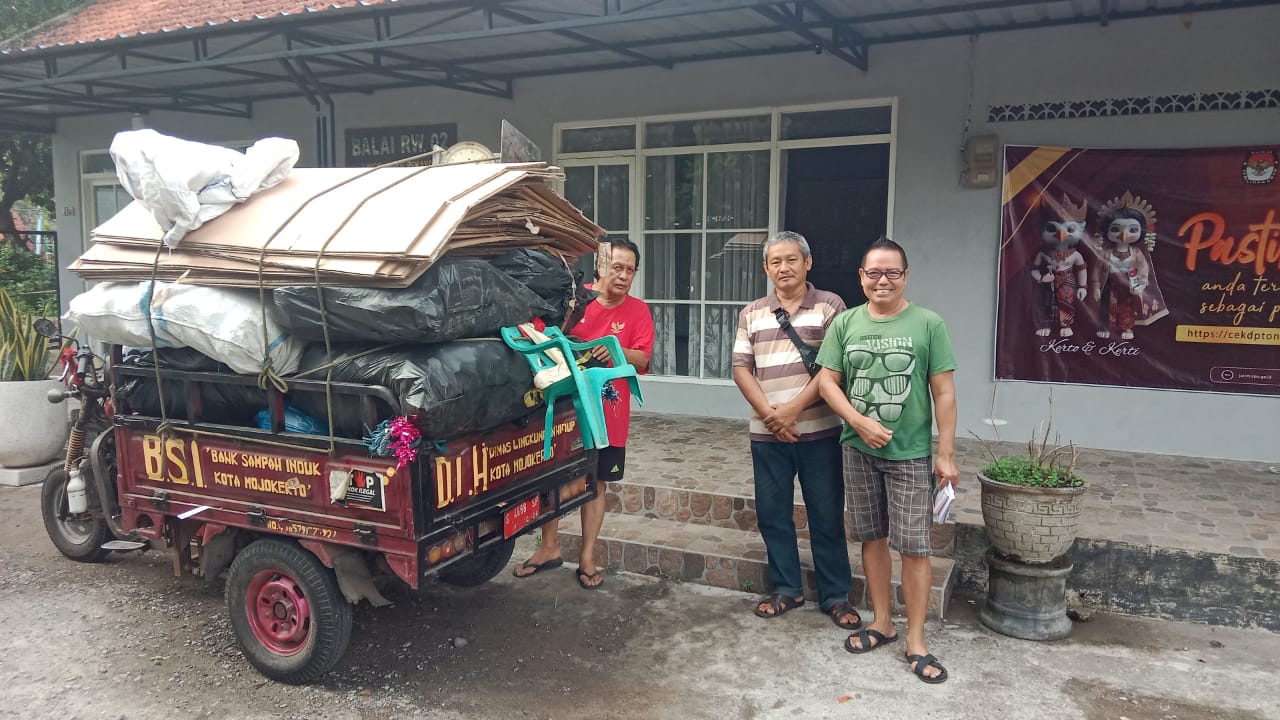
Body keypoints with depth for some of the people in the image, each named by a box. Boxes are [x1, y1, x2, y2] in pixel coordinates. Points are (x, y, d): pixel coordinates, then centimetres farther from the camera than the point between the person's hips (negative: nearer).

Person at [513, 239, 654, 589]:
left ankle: (587, 557, 21)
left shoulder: (638, 311, -1)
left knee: (596, 484, 9)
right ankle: (550, 547, 27)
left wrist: (617, 350, -28)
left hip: (608, 412, 0)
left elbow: (642, 359, -10)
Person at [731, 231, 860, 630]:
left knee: (827, 516, 5)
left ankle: (835, 595, 18)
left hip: (819, 431, -3)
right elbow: (741, 368, 4)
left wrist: (793, 408, -15)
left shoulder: (830, 306, -2)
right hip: (766, 434, 3)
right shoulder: (751, 314, 8)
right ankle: (786, 588, 25)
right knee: (772, 514, 10)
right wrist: (769, 414, -10)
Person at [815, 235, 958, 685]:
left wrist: (946, 454, -7)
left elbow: (943, 392, -5)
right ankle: (882, 622, 29)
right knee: (872, 538, 13)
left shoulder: (927, 324, -6)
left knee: (914, 546, -1)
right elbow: (827, 381, 2)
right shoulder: (845, 323, 3)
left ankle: (916, 640, 11)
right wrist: (860, 422, -13)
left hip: (911, 453, -3)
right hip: (858, 450, 3)